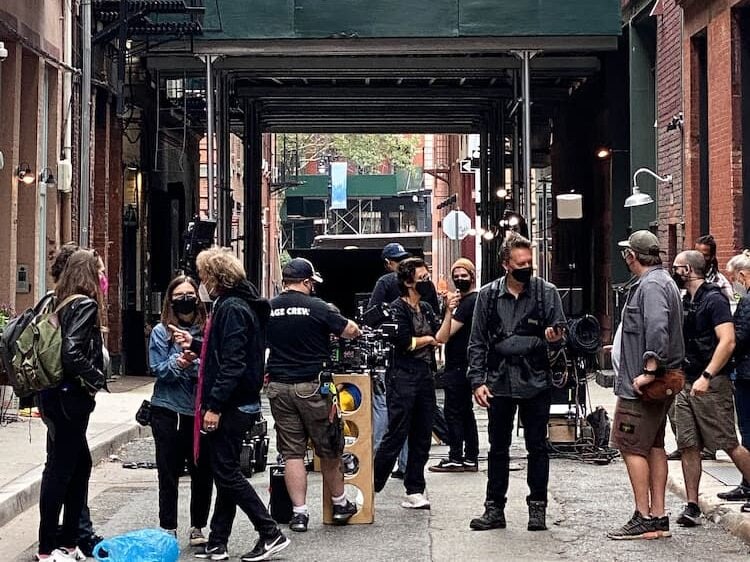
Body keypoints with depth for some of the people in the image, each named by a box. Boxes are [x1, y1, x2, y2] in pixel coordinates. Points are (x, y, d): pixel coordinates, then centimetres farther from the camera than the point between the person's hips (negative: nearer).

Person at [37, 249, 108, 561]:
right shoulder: (85, 305, -14)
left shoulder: (60, 302, 13)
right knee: (60, 469, -2)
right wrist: (98, 378, -13)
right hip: (70, 397, -9)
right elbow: (72, 353, -26)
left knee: (80, 465, 16)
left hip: (54, 395, 9)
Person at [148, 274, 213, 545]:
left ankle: (198, 528, 21)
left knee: (202, 472, 6)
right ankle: (168, 530, 16)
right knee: (169, 474, 6)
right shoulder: (161, 332, 1)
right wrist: (179, 363, -22)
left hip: (200, 411, 1)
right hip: (168, 411, -1)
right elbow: (158, 370, -5)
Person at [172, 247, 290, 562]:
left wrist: (215, 405, -24)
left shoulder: (232, 309, -16)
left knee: (227, 472, -5)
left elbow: (233, 363, -23)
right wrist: (195, 344, 17)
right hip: (232, 405, 10)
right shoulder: (229, 305, 16)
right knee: (225, 473, 11)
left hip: (231, 406, -10)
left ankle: (271, 533, -1)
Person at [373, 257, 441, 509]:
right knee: (396, 435, -7)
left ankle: (414, 491, 13)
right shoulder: (398, 308, -7)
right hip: (403, 377, -8)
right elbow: (405, 342, -16)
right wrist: (429, 339, 0)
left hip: (425, 376, 8)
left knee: (421, 437, 8)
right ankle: (371, 488, 2)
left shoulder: (426, 308, 16)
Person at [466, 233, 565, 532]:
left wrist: (554, 339, -22)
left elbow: (559, 337, 2)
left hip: (536, 381, -1)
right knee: (498, 448, 10)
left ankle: (537, 508, 17)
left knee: (537, 447, 6)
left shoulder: (547, 292, -2)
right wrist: (477, 381, -3)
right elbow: (477, 342, 4)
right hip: (499, 381, 2)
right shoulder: (488, 295, 1)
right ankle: (494, 509, 18)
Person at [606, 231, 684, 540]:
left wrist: (649, 371, -28)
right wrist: (623, 347, 28)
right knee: (654, 445, 12)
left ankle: (644, 518, -5)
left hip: (641, 384, -11)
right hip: (661, 382, 11)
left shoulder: (651, 285, -16)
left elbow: (657, 329, -29)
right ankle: (658, 517, 16)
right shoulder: (664, 281, 17)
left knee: (631, 446, -6)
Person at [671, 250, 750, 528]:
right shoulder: (685, 302, 16)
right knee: (688, 445, 3)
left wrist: (706, 377, -26)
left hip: (711, 385, -8)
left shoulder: (714, 299, -10)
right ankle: (692, 506, 6)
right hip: (686, 384, 8)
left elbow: (727, 341, -20)